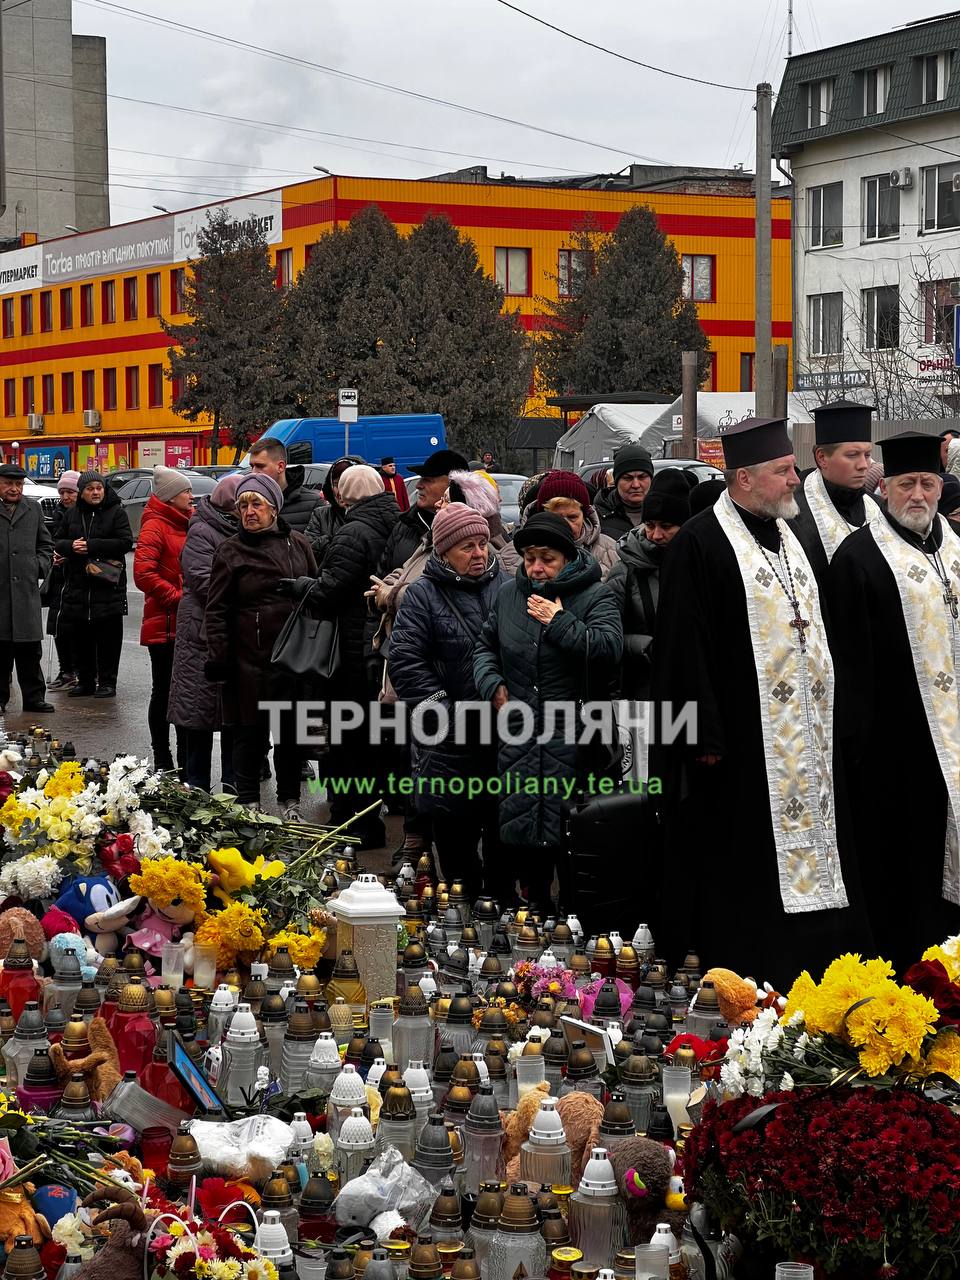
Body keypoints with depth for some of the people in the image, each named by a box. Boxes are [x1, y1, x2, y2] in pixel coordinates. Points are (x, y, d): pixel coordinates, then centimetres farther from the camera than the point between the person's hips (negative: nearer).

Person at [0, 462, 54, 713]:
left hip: (27, 588, 3)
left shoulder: (33, 509, 14)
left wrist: (40, 565, 7)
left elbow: (46, 545, 22)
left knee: (30, 649, 4)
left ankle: (33, 697, 11)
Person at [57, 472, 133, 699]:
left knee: (109, 637, -1)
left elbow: (125, 542, -12)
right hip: (78, 584, 4)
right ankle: (85, 681, 17)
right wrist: (71, 546, -10)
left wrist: (91, 545, -17)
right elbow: (58, 542, 14)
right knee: (82, 636, 8)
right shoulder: (72, 514, 11)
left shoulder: (116, 512, -2)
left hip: (108, 584, -4)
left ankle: (107, 682, 5)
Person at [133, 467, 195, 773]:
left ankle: (186, 759, 21)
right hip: (164, 624, -8)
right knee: (164, 691, 2)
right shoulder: (155, 527, -12)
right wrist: (177, 597, -20)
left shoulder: (187, 523, 13)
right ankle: (162, 761, 10)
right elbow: (143, 573, -22)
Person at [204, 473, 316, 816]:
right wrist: (218, 658, -8)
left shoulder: (297, 544, 8)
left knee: (291, 733, 10)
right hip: (249, 658, -3)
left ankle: (290, 804, 22)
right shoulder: (230, 551, 0)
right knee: (251, 734, 3)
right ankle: (249, 807, 13)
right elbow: (216, 610, -1)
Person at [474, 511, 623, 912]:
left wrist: (558, 621, -13)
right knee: (520, 835, 8)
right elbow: (485, 646, 25)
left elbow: (609, 648, -17)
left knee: (571, 836, -8)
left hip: (575, 743, -5)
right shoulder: (510, 595, 13)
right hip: (519, 740, 5)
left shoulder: (595, 597, -1)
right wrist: (492, 685, 8)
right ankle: (534, 907, 23)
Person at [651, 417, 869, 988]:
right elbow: (684, 648, -15)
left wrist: (828, 718, 18)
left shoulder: (790, 535, 14)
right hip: (743, 745, -8)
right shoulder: (700, 544, -11)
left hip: (806, 741, 8)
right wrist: (705, 737, -18)